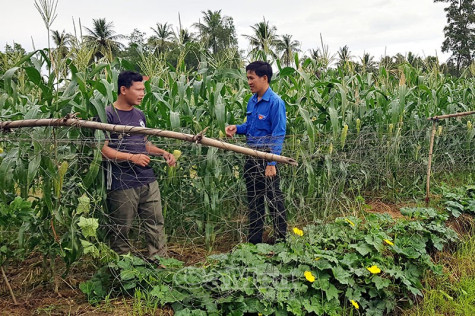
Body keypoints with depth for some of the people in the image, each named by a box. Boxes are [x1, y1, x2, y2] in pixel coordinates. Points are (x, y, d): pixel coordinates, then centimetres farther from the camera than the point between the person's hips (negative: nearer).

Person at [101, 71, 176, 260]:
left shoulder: (139, 115, 15)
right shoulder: (108, 114, -8)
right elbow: (102, 148, -14)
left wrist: (162, 152, 9)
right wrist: (131, 157, -19)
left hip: (148, 180, 7)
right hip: (122, 184, -7)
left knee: (156, 224, 10)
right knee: (121, 230, 6)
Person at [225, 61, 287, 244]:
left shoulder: (275, 102, -15)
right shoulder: (252, 101, 8)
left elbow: (278, 135, -17)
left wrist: (272, 163, -22)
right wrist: (237, 129, -2)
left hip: (267, 157, -8)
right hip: (251, 156, 8)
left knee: (274, 198, 3)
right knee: (254, 199, 16)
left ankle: (281, 240, 18)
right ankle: (254, 239, 29)